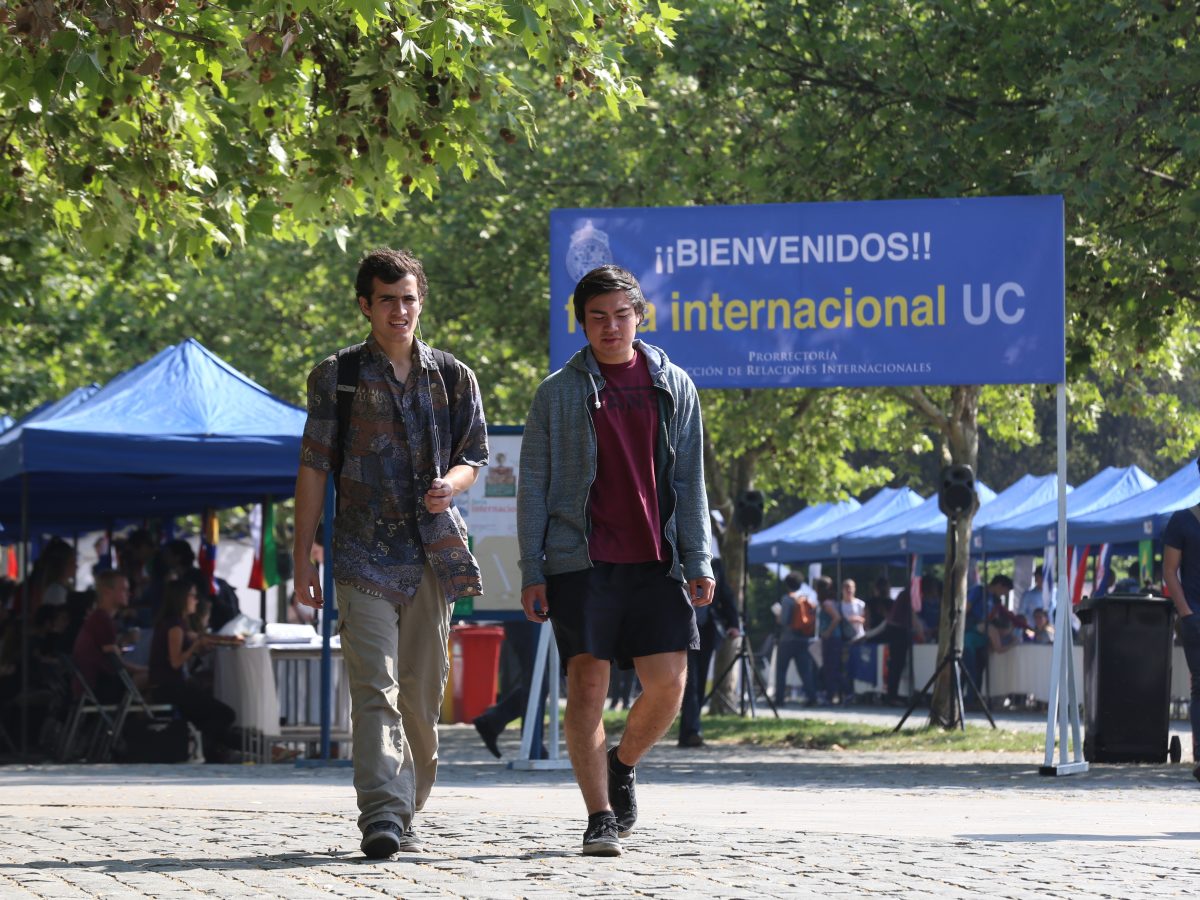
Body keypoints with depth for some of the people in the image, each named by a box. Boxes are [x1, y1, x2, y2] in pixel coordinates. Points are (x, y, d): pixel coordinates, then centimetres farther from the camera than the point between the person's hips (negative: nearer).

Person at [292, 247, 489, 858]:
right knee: (375, 690, -14)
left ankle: (405, 813, 19)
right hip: (365, 553, -3)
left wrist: (450, 483, -9)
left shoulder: (452, 377, 11)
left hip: (433, 552, 3)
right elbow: (313, 470, 4)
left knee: (422, 695, 6)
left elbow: (474, 457, 16)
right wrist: (302, 560, 0)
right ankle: (381, 816, -23)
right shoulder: (337, 377, 5)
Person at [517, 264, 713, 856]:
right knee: (587, 684, -7)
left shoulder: (673, 386, 11)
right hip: (580, 561, -2)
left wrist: (698, 562, 3)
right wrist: (531, 573, -2)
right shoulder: (559, 392, 6)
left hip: (655, 562, 2)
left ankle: (623, 765, 26)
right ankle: (600, 817, -1)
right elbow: (532, 485, 6)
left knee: (668, 684, -4)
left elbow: (689, 482, 12)